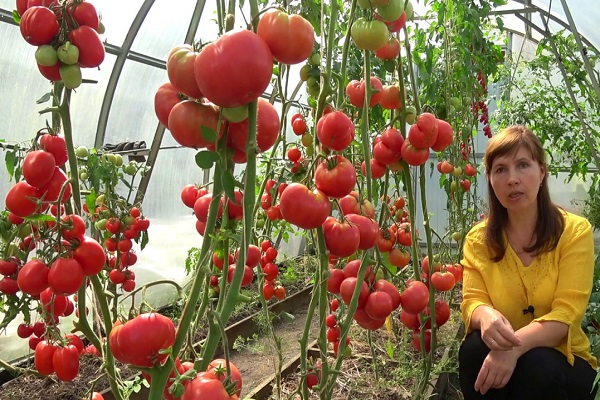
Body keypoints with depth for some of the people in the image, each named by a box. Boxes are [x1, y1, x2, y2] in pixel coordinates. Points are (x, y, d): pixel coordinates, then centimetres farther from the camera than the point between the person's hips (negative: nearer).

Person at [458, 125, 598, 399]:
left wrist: (515, 346, -35)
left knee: (538, 366, -33)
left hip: (562, 361, -1)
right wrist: (485, 316, -35)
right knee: (475, 348, -29)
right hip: (500, 356, 2)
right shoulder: (478, 239, -1)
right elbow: (472, 300, -10)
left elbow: (566, 314, -18)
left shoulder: (575, 231, -9)